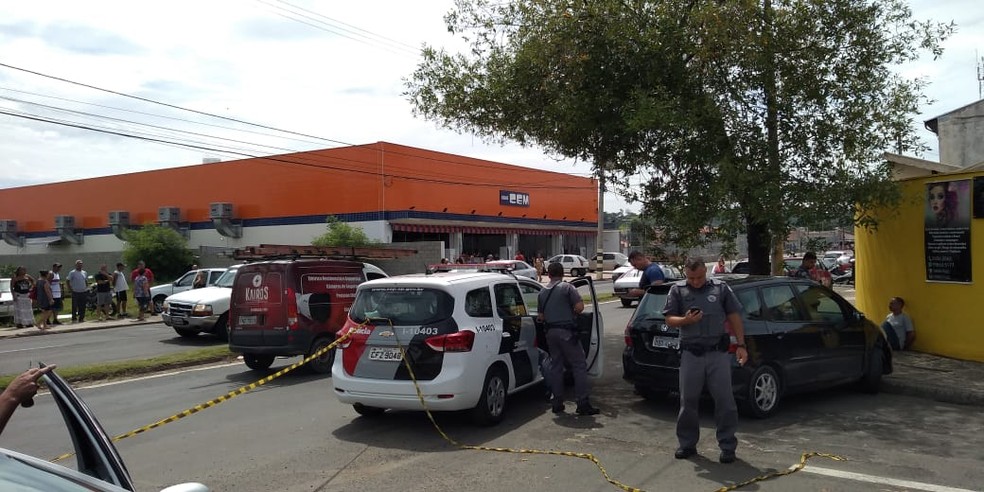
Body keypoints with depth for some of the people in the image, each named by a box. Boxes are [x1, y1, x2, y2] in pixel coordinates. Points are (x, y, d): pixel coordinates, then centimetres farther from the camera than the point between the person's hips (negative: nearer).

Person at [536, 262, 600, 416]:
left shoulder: (542, 293, 11)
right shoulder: (567, 288, -6)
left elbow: (541, 316, 14)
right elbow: (580, 307, -13)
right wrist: (571, 313, 7)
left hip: (550, 332, 6)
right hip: (566, 331, -6)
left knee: (556, 366, 12)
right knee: (579, 366, -2)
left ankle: (557, 403, 15)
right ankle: (583, 404, -6)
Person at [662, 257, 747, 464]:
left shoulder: (721, 288, 6)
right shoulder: (677, 290, 6)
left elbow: (734, 317, 8)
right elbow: (669, 319, 3)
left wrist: (741, 345, 1)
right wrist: (685, 320, -17)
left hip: (718, 353, 0)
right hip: (690, 354, 1)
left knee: (725, 400, 1)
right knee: (688, 401, 8)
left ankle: (728, 446, 13)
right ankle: (687, 443, 21)